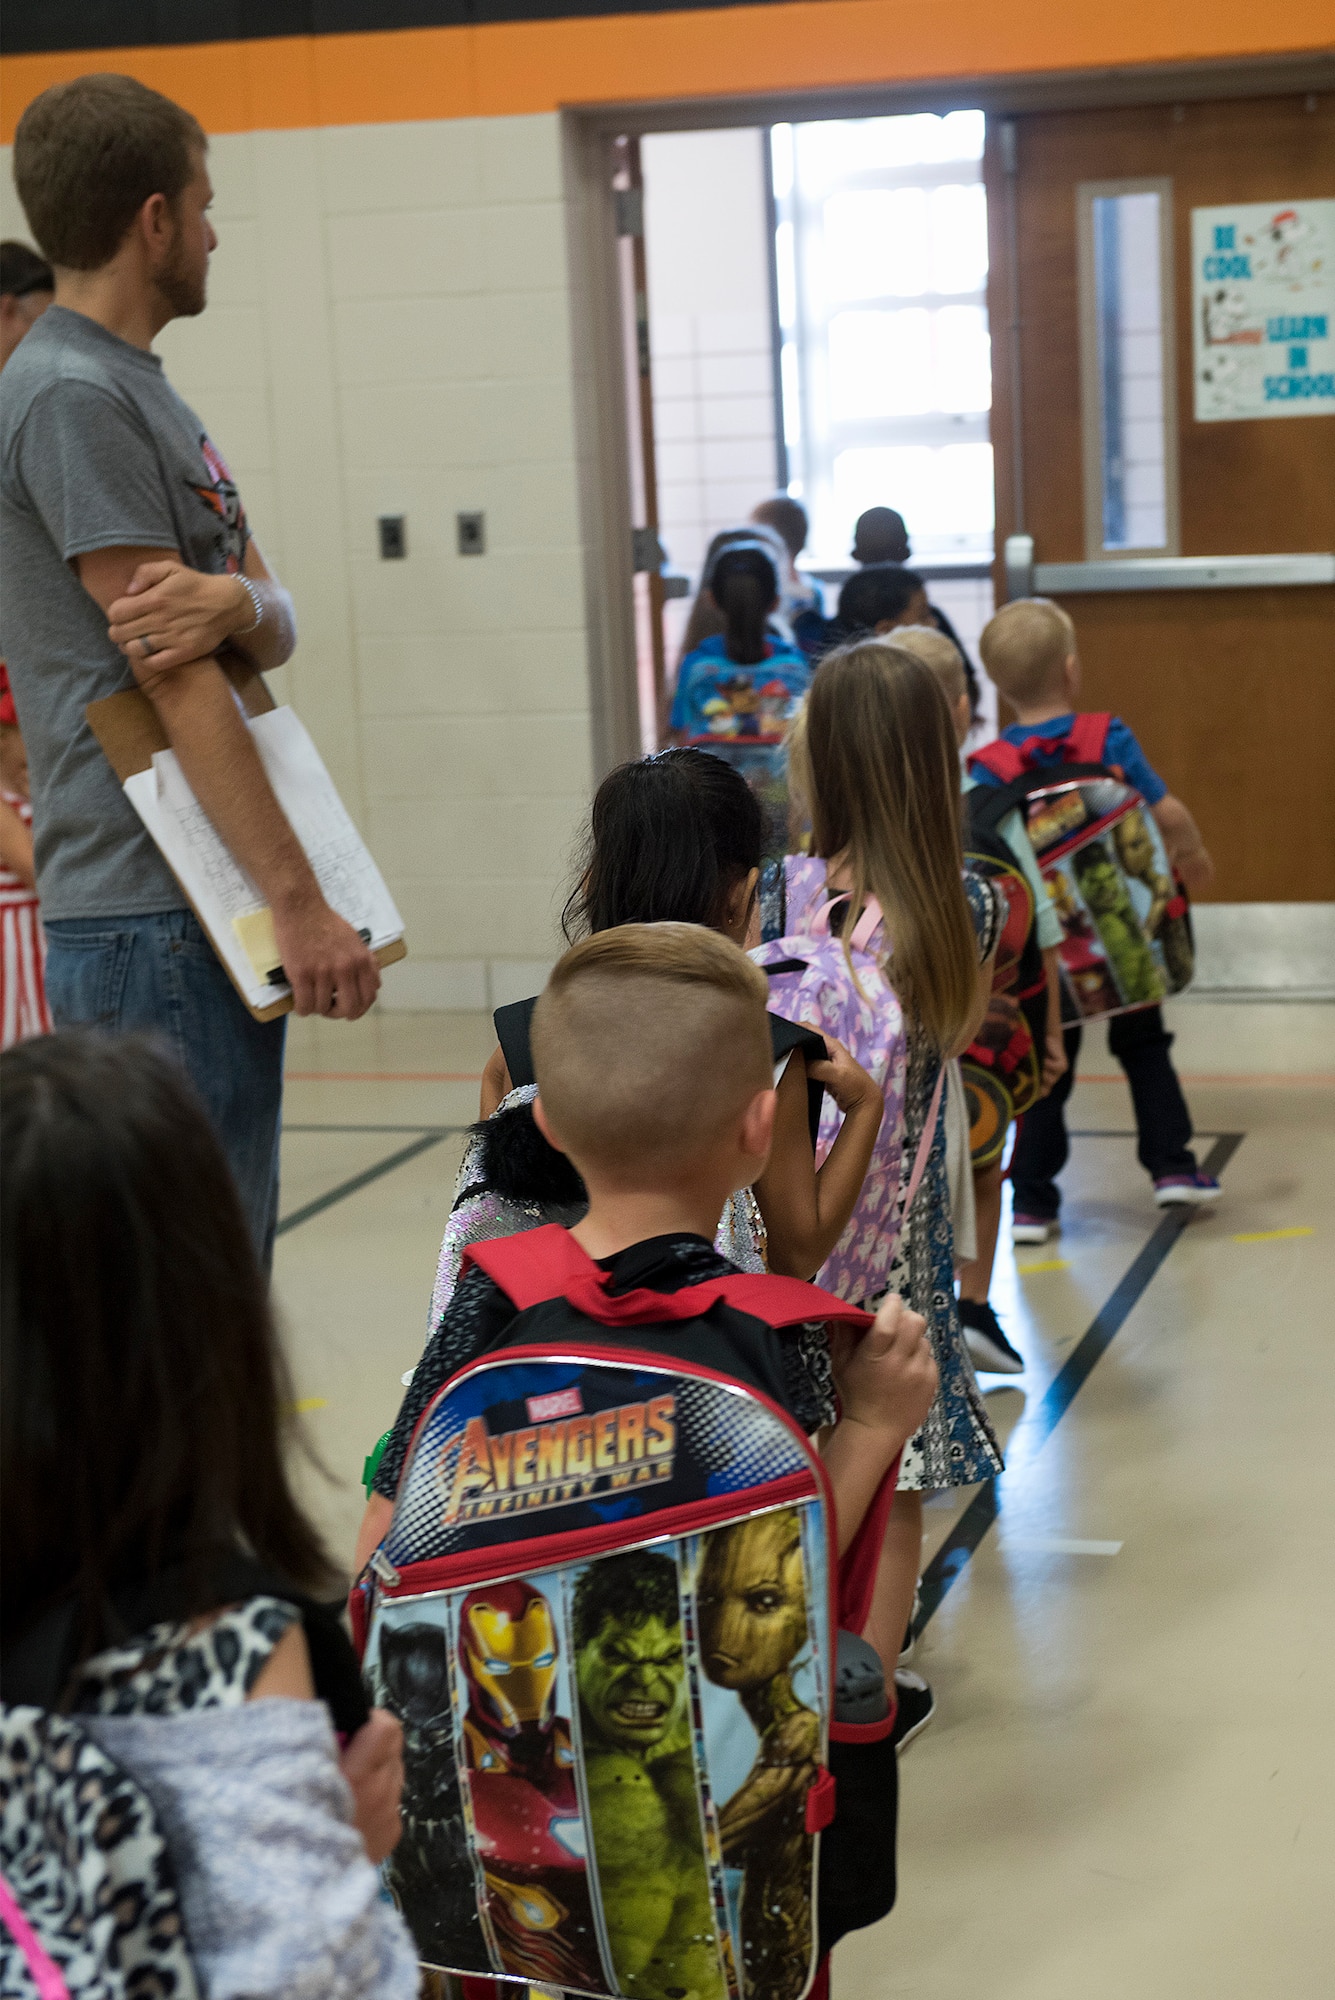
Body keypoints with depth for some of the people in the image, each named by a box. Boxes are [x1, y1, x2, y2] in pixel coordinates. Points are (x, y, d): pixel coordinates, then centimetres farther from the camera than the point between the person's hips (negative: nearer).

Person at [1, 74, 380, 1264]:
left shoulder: (141, 390, 18)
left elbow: (273, 632, 11)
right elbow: (173, 679, -19)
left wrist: (237, 599, -14)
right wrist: (299, 900, -21)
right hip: (149, 913, -10)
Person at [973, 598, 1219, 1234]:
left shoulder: (989, 768, -10)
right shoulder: (1109, 740, -12)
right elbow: (1168, 815, -11)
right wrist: (1194, 857, 9)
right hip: (1122, 932, 0)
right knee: (1143, 1046, 21)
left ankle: (1032, 1202, 11)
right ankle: (1172, 1165, 21)